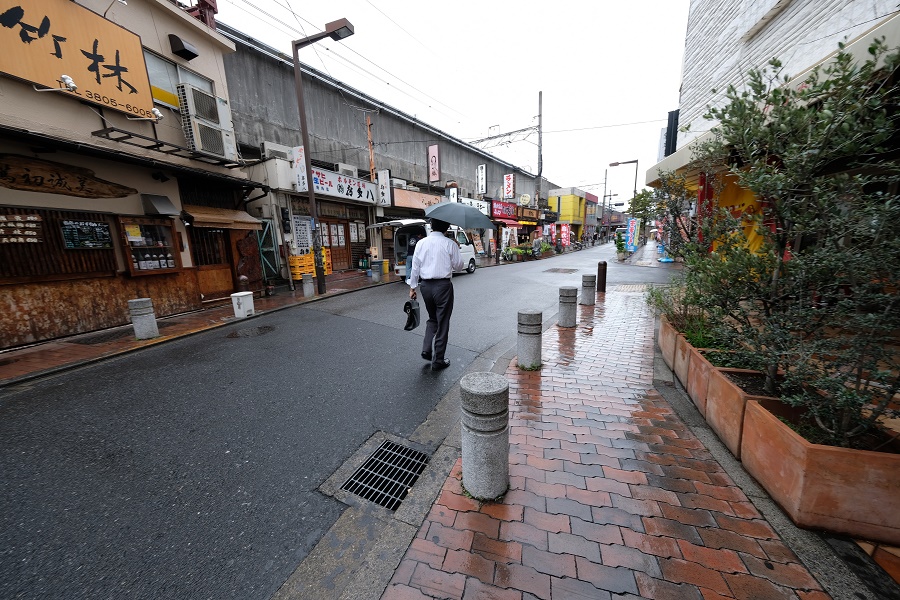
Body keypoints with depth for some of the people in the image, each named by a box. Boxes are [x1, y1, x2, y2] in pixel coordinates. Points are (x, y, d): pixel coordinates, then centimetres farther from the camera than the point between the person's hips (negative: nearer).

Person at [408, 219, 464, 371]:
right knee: (442, 323, 7)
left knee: (432, 318, 25)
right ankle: (438, 361, 15)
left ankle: (427, 350, 14)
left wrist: (412, 287, 13)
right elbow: (459, 267, -1)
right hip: (443, 286, -4)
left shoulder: (421, 243, 2)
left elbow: (415, 267, 5)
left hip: (425, 285, 4)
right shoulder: (450, 244, -8)